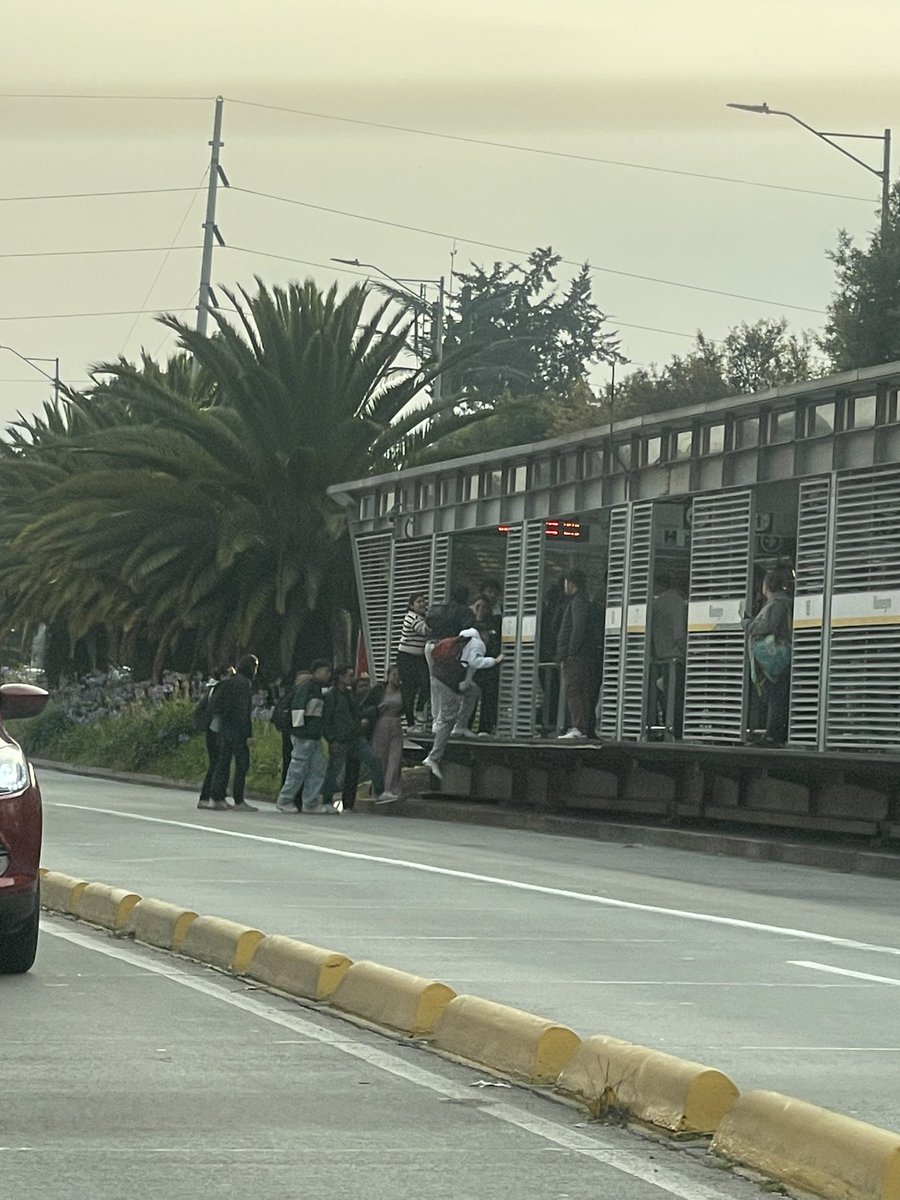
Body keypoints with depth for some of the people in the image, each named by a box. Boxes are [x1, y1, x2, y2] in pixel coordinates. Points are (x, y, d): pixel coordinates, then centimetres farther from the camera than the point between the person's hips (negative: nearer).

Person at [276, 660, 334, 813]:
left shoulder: (319, 688, 21)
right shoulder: (306, 686, -9)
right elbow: (297, 706, -17)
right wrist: (298, 726, -20)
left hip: (315, 736, 10)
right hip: (304, 736, -10)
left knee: (319, 768, 5)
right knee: (299, 768, -6)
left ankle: (311, 803, 7)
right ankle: (284, 801, 3)